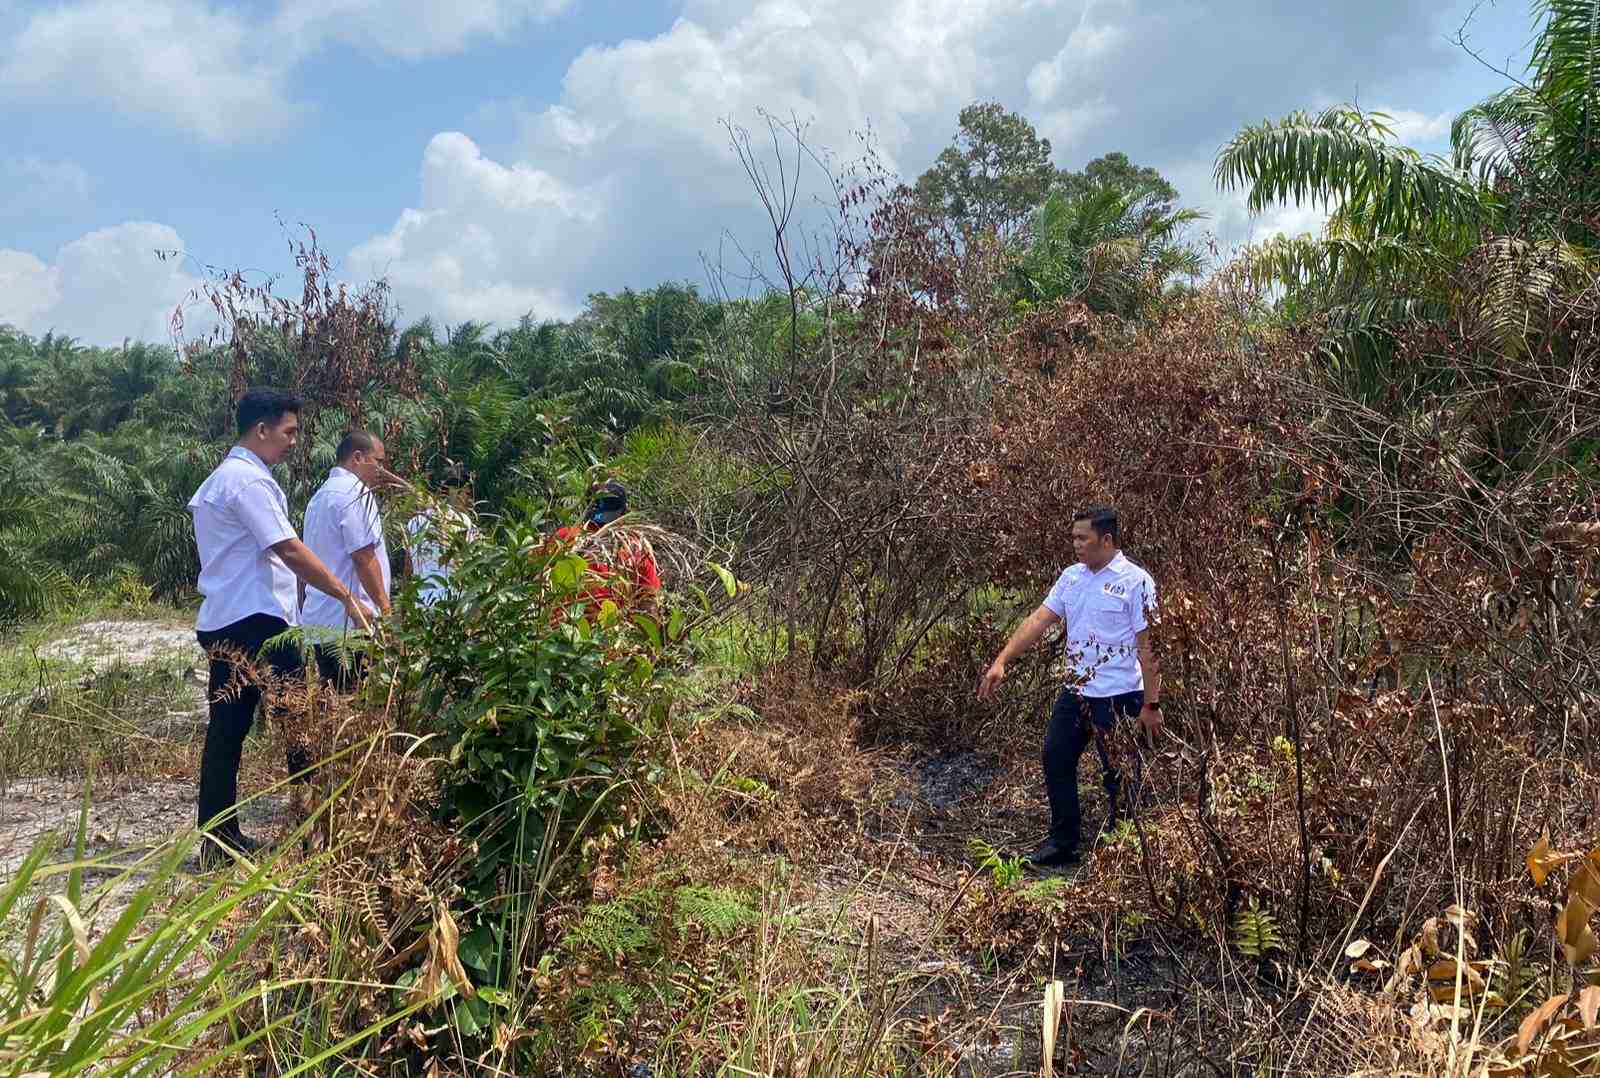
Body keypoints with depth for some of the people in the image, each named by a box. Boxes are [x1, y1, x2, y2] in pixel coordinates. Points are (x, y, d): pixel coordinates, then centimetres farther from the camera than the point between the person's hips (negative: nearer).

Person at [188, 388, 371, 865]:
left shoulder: (223, 478, 20)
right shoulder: (249, 480, -13)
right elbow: (289, 549, -19)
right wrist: (346, 595, -18)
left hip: (223, 623, 10)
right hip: (257, 621, -10)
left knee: (227, 729, 9)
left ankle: (218, 837, 14)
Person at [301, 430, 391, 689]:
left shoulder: (321, 495, 20)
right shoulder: (355, 493, -10)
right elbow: (364, 558, -15)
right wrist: (385, 607, -8)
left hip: (320, 621, 9)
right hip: (349, 622, -9)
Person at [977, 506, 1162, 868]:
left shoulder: (1135, 581, -15)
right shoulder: (1072, 576, 5)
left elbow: (1148, 646, -15)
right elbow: (1038, 620, 2)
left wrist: (1151, 705, -16)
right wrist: (1001, 661, -7)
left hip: (1119, 695, -7)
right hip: (1077, 690, 7)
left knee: (1119, 775, 5)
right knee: (1055, 759, 11)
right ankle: (1063, 843, 25)